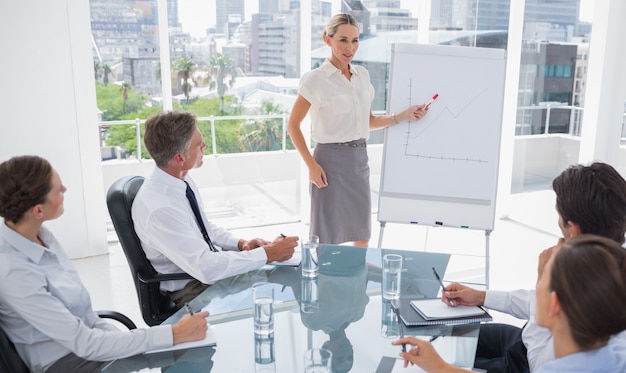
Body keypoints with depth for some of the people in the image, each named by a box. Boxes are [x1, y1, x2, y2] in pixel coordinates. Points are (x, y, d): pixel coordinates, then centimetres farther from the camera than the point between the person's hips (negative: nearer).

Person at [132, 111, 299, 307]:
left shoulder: (182, 179, -4)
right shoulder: (158, 208, -29)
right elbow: (206, 268, -30)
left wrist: (241, 243, -5)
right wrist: (268, 254, -24)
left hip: (207, 264, 8)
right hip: (189, 291, -7)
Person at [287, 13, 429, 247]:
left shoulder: (362, 75, 10)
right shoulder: (316, 79, -8)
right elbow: (293, 125, -6)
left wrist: (403, 116, 3)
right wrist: (311, 164, -14)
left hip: (359, 159, 6)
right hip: (332, 160, -6)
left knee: (362, 234, 14)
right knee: (328, 238, 1)